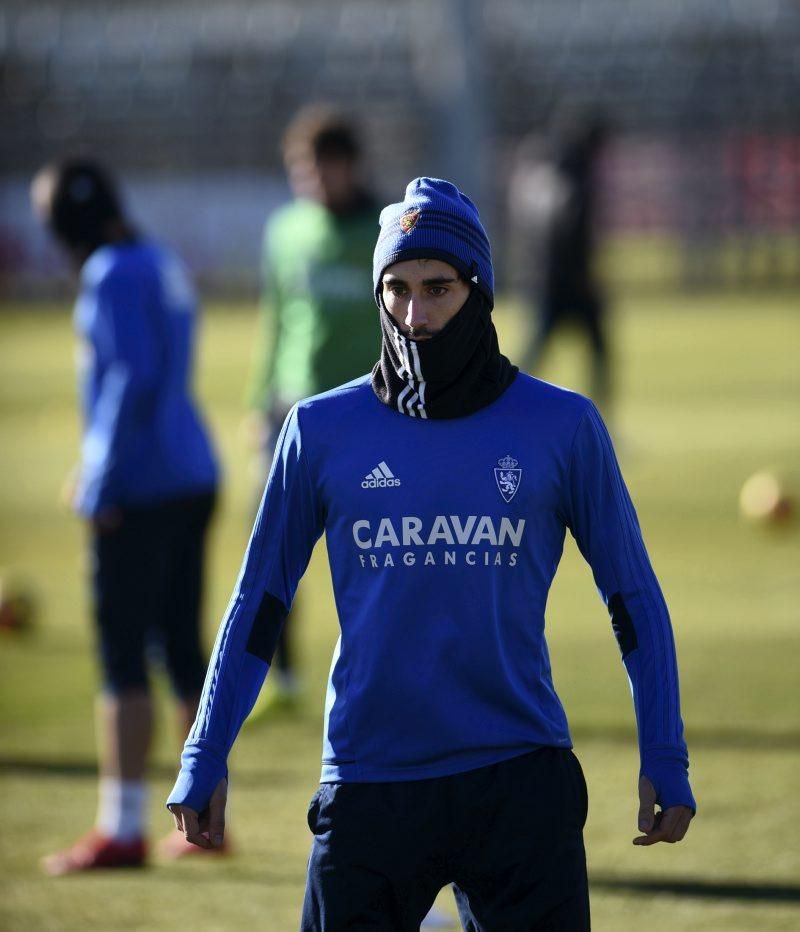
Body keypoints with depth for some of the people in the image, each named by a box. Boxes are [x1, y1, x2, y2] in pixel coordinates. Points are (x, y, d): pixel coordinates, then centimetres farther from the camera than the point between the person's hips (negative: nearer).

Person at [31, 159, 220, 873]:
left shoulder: (113, 276, -12)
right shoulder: (165, 267, 16)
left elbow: (134, 378, -20)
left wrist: (103, 486, -17)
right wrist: (98, 461, 27)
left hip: (142, 489, -9)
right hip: (193, 477, 9)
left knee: (123, 655, -7)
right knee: (184, 648, 14)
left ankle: (121, 830, -8)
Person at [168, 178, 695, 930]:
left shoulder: (561, 427, 3)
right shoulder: (323, 430, 5)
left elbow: (633, 598, 9)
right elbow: (260, 602, 11)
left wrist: (663, 763, 4)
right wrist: (204, 761, 7)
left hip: (520, 782, -1)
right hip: (367, 779, 1)